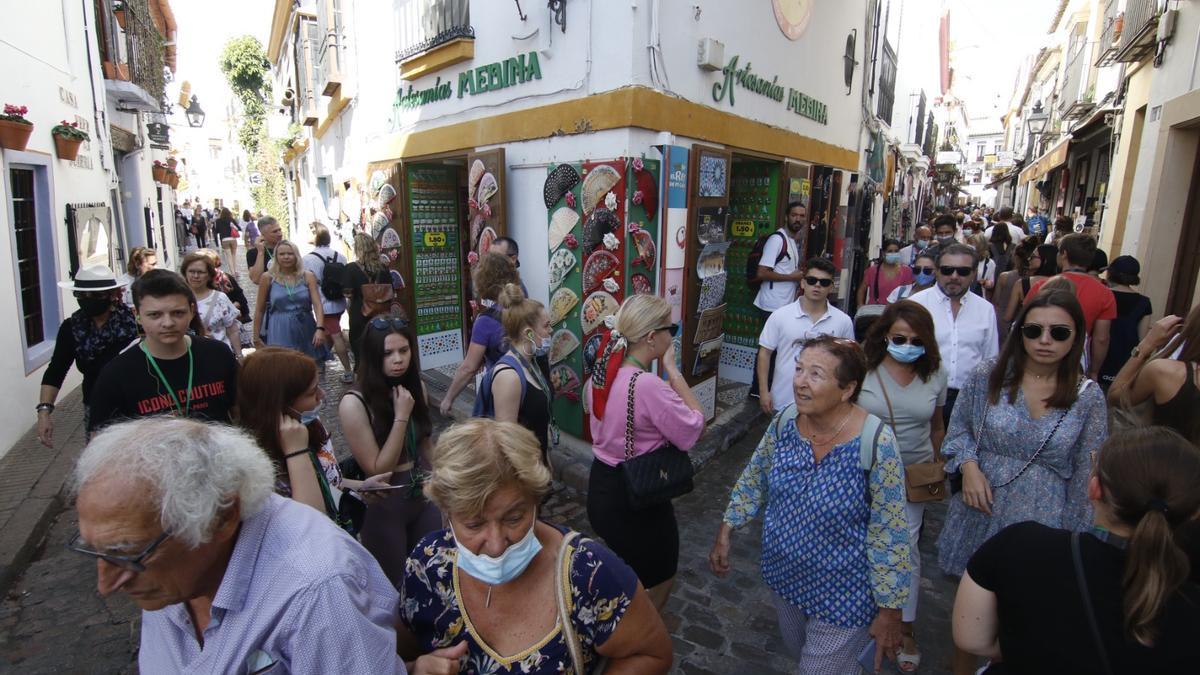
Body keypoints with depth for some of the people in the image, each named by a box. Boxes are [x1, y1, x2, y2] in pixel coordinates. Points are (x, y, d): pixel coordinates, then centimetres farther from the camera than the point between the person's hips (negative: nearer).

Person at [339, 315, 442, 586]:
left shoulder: (416, 387, -5)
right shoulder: (354, 404, -21)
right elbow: (377, 470, -19)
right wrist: (401, 416, -24)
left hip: (424, 495, 5)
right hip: (384, 506, -4)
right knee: (394, 584, 14)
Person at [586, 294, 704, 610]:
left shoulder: (602, 373, -3)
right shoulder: (649, 386, -30)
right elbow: (695, 429, -21)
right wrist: (672, 369, -18)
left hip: (601, 487, 8)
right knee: (659, 582, 20)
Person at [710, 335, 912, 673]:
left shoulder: (876, 442, -26)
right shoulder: (785, 420, -13)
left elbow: (890, 534, -18)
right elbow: (752, 481, 1)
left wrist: (890, 610, -12)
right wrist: (725, 534, 2)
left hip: (843, 596, -5)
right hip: (784, 577, 5)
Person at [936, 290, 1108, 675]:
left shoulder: (1088, 397, -5)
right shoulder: (988, 376, -6)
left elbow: (1087, 476, 0)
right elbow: (958, 429, 5)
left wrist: (1076, 537, 1)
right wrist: (969, 465, -13)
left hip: (1042, 523, 0)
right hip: (981, 510, 1)